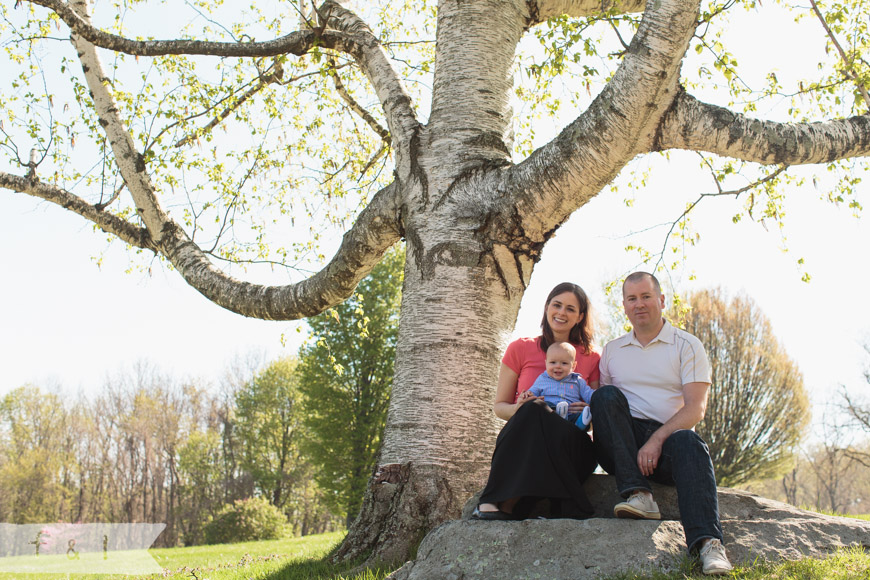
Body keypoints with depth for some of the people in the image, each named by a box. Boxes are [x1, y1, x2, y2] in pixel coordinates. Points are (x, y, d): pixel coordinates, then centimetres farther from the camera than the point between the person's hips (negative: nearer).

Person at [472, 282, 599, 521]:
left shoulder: (591, 358, 14)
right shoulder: (521, 349, 10)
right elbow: (499, 406, 11)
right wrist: (519, 409, -13)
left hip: (568, 448, 1)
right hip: (521, 444, 0)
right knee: (533, 410, -36)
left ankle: (504, 502, -36)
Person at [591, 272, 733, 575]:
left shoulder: (687, 346, 7)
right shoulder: (612, 350, 19)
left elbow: (696, 408, -5)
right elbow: (603, 406, 16)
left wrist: (656, 441, -19)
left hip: (668, 437, -2)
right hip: (623, 444, 3)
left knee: (688, 442, -36)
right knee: (607, 396, -25)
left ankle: (707, 542, -51)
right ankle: (638, 494, -34)